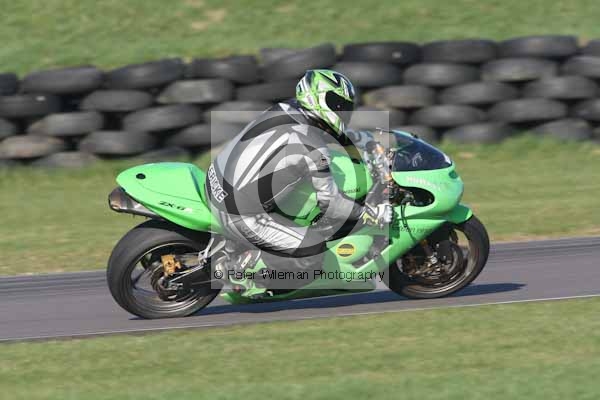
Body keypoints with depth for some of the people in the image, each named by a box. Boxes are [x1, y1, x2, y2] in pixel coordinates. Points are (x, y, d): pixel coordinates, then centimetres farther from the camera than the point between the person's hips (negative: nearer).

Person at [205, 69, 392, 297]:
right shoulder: (314, 149, -17)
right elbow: (329, 203, -10)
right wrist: (370, 214, 3)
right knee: (314, 254, -3)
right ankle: (243, 267, 3)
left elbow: (329, 132, 25)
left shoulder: (287, 109, 5)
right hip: (243, 216, -8)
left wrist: (370, 139, 34)